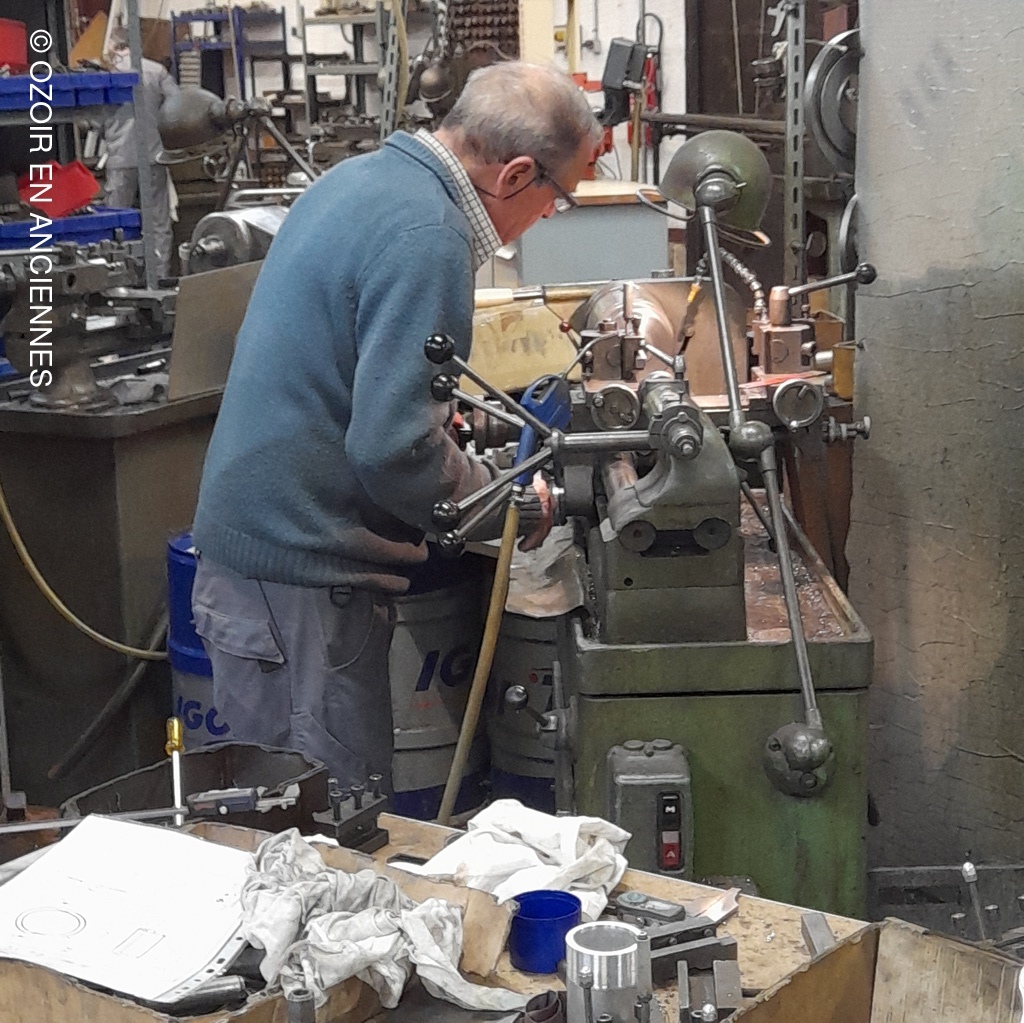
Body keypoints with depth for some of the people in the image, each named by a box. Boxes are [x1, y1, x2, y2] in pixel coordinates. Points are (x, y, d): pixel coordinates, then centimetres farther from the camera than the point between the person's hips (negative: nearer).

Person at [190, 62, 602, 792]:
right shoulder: (426, 234, -20)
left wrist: (449, 412, 18)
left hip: (254, 541, 10)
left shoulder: (363, 176, 10)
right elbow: (394, 450, -24)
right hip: (300, 578, -10)